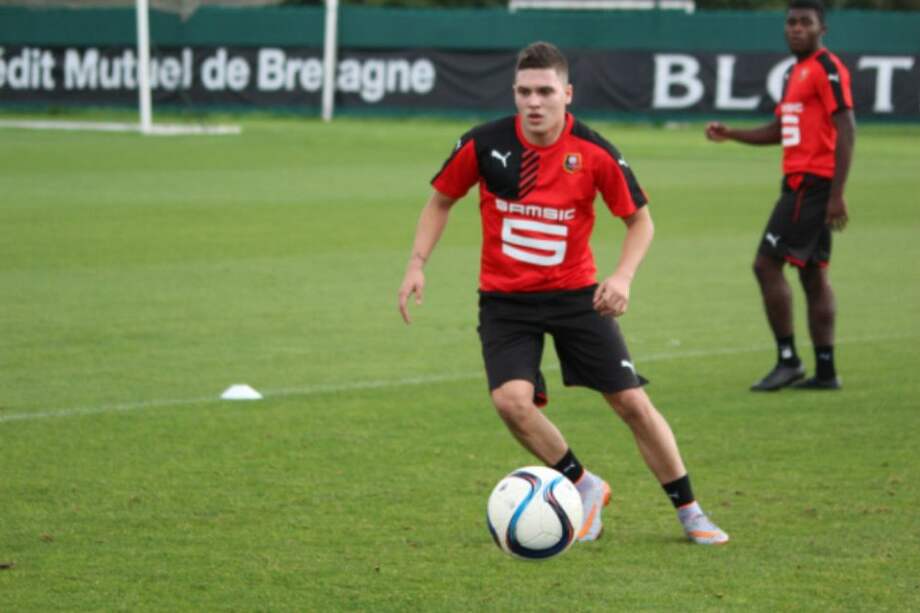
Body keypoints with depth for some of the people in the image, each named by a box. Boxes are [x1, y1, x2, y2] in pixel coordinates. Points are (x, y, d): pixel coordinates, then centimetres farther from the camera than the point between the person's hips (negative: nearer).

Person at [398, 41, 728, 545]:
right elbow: (441, 201, 6)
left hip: (575, 294, 0)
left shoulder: (594, 153, -12)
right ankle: (584, 487, 3)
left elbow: (640, 220, 0)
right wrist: (416, 265, -5)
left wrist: (623, 276, -17)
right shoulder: (484, 144, -11)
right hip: (504, 300, 0)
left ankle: (689, 512, 17)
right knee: (511, 399, -22)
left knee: (632, 403, -1)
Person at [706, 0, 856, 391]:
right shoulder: (795, 72, 18)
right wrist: (730, 135, 14)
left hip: (813, 183, -10)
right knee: (813, 274, 9)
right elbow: (779, 131, 27)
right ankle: (825, 371, 11)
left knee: (767, 264, -10)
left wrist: (837, 194, -22)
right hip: (799, 181, 10)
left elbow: (846, 130, -17)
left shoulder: (827, 69, -11)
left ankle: (788, 360, -6)